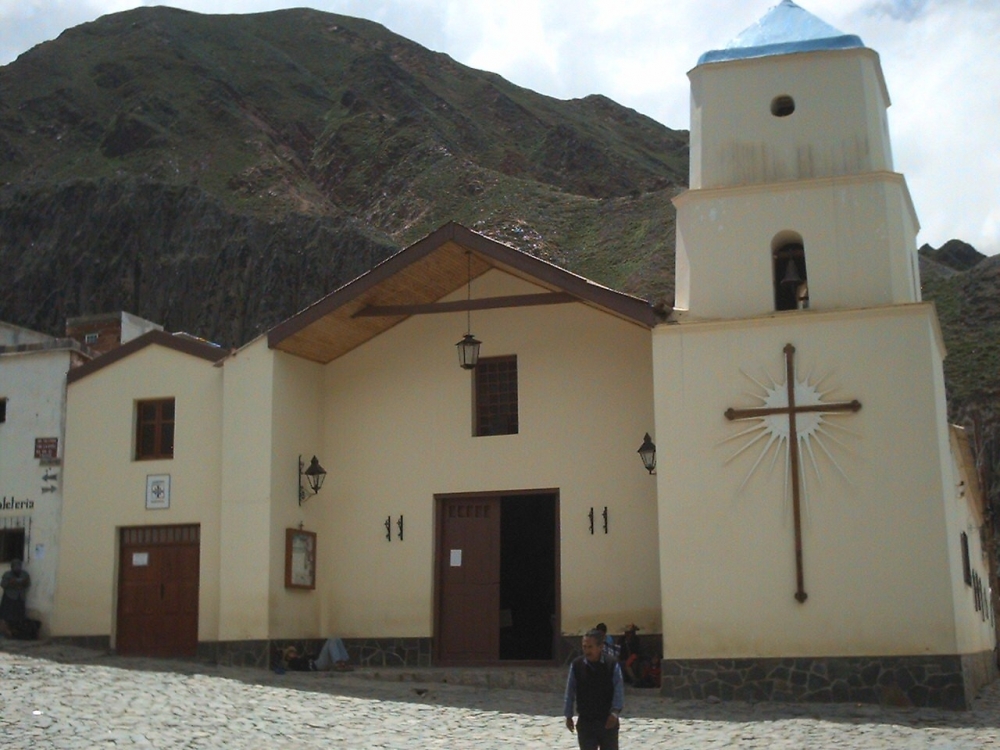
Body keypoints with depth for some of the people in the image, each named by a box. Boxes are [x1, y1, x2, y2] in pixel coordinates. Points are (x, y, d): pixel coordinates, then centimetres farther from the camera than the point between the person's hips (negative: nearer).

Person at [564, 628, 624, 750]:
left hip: (608, 721, -1)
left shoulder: (612, 665, -10)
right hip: (585, 722, 1)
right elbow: (570, 692, 2)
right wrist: (568, 716, 3)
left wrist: (615, 712, -26)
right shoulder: (576, 665, -5)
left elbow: (619, 691, -12)